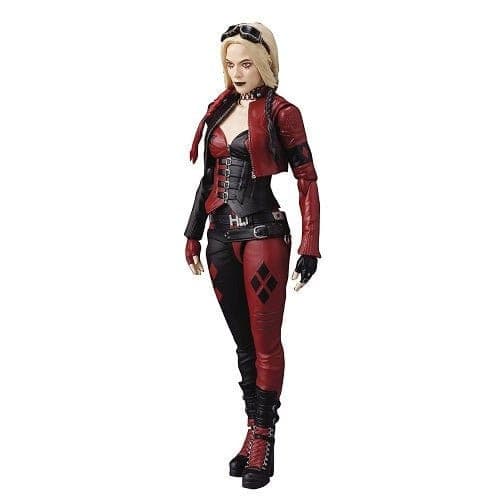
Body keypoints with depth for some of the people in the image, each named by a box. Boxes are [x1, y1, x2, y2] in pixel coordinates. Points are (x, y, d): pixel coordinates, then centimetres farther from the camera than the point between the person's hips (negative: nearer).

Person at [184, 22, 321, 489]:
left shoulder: (281, 112, -5)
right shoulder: (219, 110, 12)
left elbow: (307, 181, -7)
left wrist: (309, 247, -12)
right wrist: (194, 234, 17)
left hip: (264, 234, -6)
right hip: (222, 237, 6)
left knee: (265, 342, 0)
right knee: (243, 342, 11)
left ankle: (264, 440, 9)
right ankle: (254, 430, 22)